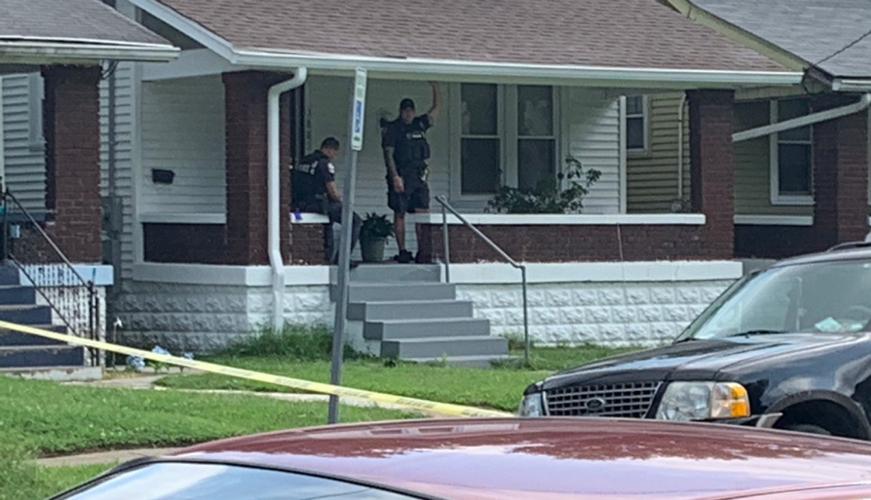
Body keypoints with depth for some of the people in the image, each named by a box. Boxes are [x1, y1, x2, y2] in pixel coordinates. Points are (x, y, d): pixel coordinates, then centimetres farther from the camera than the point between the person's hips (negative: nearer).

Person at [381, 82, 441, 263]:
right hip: (400, 177, -4)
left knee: (422, 214, -3)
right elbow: (388, 153, -6)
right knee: (399, 214, 1)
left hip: (419, 177, 4)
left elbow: (436, 108, 18)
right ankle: (402, 251, 4)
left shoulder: (419, 125, 14)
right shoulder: (392, 129, 0)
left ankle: (423, 252, -5)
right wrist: (395, 177, -14)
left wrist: (435, 87, 7)